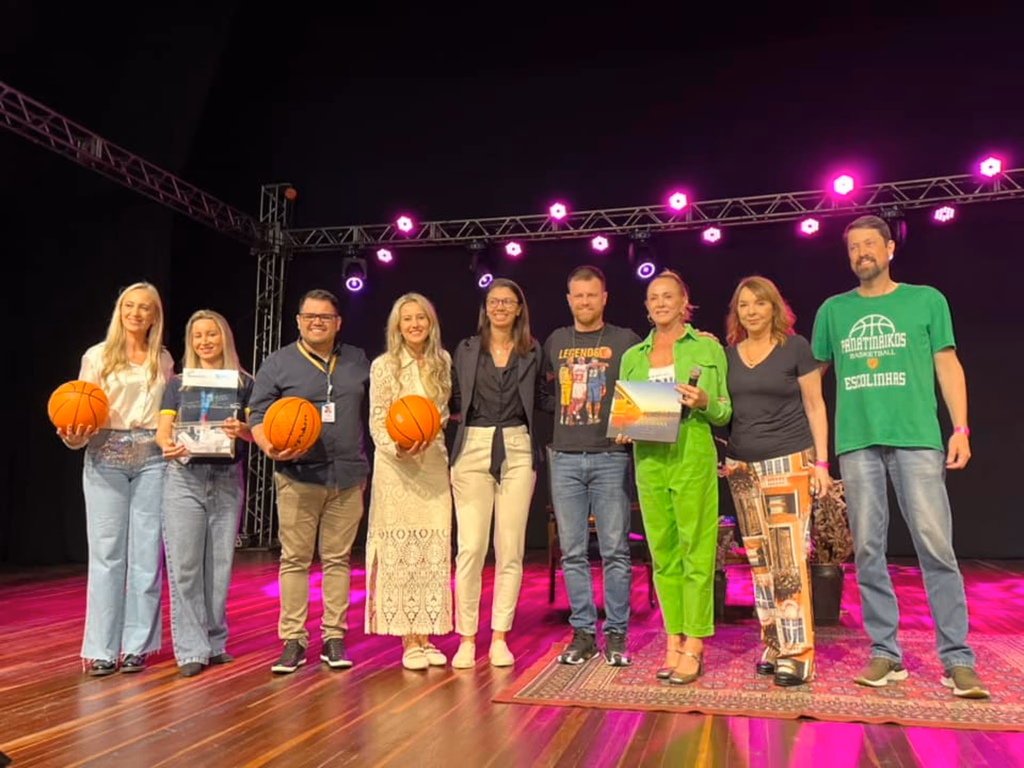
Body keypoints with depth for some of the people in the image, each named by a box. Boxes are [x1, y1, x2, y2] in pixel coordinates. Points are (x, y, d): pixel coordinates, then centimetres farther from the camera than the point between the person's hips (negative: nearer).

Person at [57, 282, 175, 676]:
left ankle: (137, 645, 11)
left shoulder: (164, 360, 11)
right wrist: (73, 436, -18)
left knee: (146, 553, 2)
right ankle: (101, 649, 6)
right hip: (105, 458, -1)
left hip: (152, 460, 1)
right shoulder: (97, 356, 5)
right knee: (106, 553, -1)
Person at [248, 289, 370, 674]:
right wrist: (271, 448, -20)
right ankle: (292, 640, 10)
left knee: (337, 558, 7)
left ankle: (334, 638, 15)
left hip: (347, 476, 2)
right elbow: (257, 417, 0)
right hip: (299, 476, -2)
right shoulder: (277, 364, 3)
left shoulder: (358, 361, 13)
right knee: (294, 559, 1)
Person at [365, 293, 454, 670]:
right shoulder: (383, 366, 0)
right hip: (396, 469, -3)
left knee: (433, 551, 3)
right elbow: (376, 423, -3)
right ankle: (408, 642, 5)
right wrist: (397, 448, -19)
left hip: (434, 465, 3)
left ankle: (425, 637, 12)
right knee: (400, 550, -2)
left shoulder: (443, 363, 9)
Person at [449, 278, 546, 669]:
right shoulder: (466, 350, 10)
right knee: (471, 547, -5)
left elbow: (539, 400, 14)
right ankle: (466, 638, 6)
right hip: (473, 449, -1)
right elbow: (455, 401, 12)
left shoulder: (532, 352, 10)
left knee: (510, 548, 2)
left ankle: (500, 637, 13)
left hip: (517, 450, 1)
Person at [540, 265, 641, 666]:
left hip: (610, 456, -2)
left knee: (615, 550, 0)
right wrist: (563, 412, 2)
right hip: (565, 457, 3)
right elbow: (543, 392, 19)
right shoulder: (555, 341, 13)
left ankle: (616, 634, 10)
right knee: (573, 552, 6)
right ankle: (582, 632, 15)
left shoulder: (626, 341, 4)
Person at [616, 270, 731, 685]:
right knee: (662, 553, 7)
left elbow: (725, 413, 5)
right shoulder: (632, 357, 15)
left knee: (696, 551, -3)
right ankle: (673, 642, 17)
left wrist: (704, 403, -15)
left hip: (693, 456, -3)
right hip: (649, 460, 4)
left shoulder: (707, 348, 6)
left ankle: (693, 648, 5)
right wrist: (622, 432, -5)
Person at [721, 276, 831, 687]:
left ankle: (797, 653, -1)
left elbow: (814, 407, 1)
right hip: (742, 467, 4)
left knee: (789, 558, -9)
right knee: (759, 560, 7)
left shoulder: (795, 347, 1)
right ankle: (774, 645, 16)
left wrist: (821, 461, -5)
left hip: (788, 464, -4)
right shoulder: (729, 354, 11)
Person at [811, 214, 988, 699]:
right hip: (856, 442, 2)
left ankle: (957, 660, 2)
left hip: (917, 438, -2)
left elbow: (948, 365, 9)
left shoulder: (926, 300, 11)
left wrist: (961, 429, -2)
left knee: (936, 547, -6)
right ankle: (885, 654, 11)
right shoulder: (833, 310, 15)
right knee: (868, 550, 2)